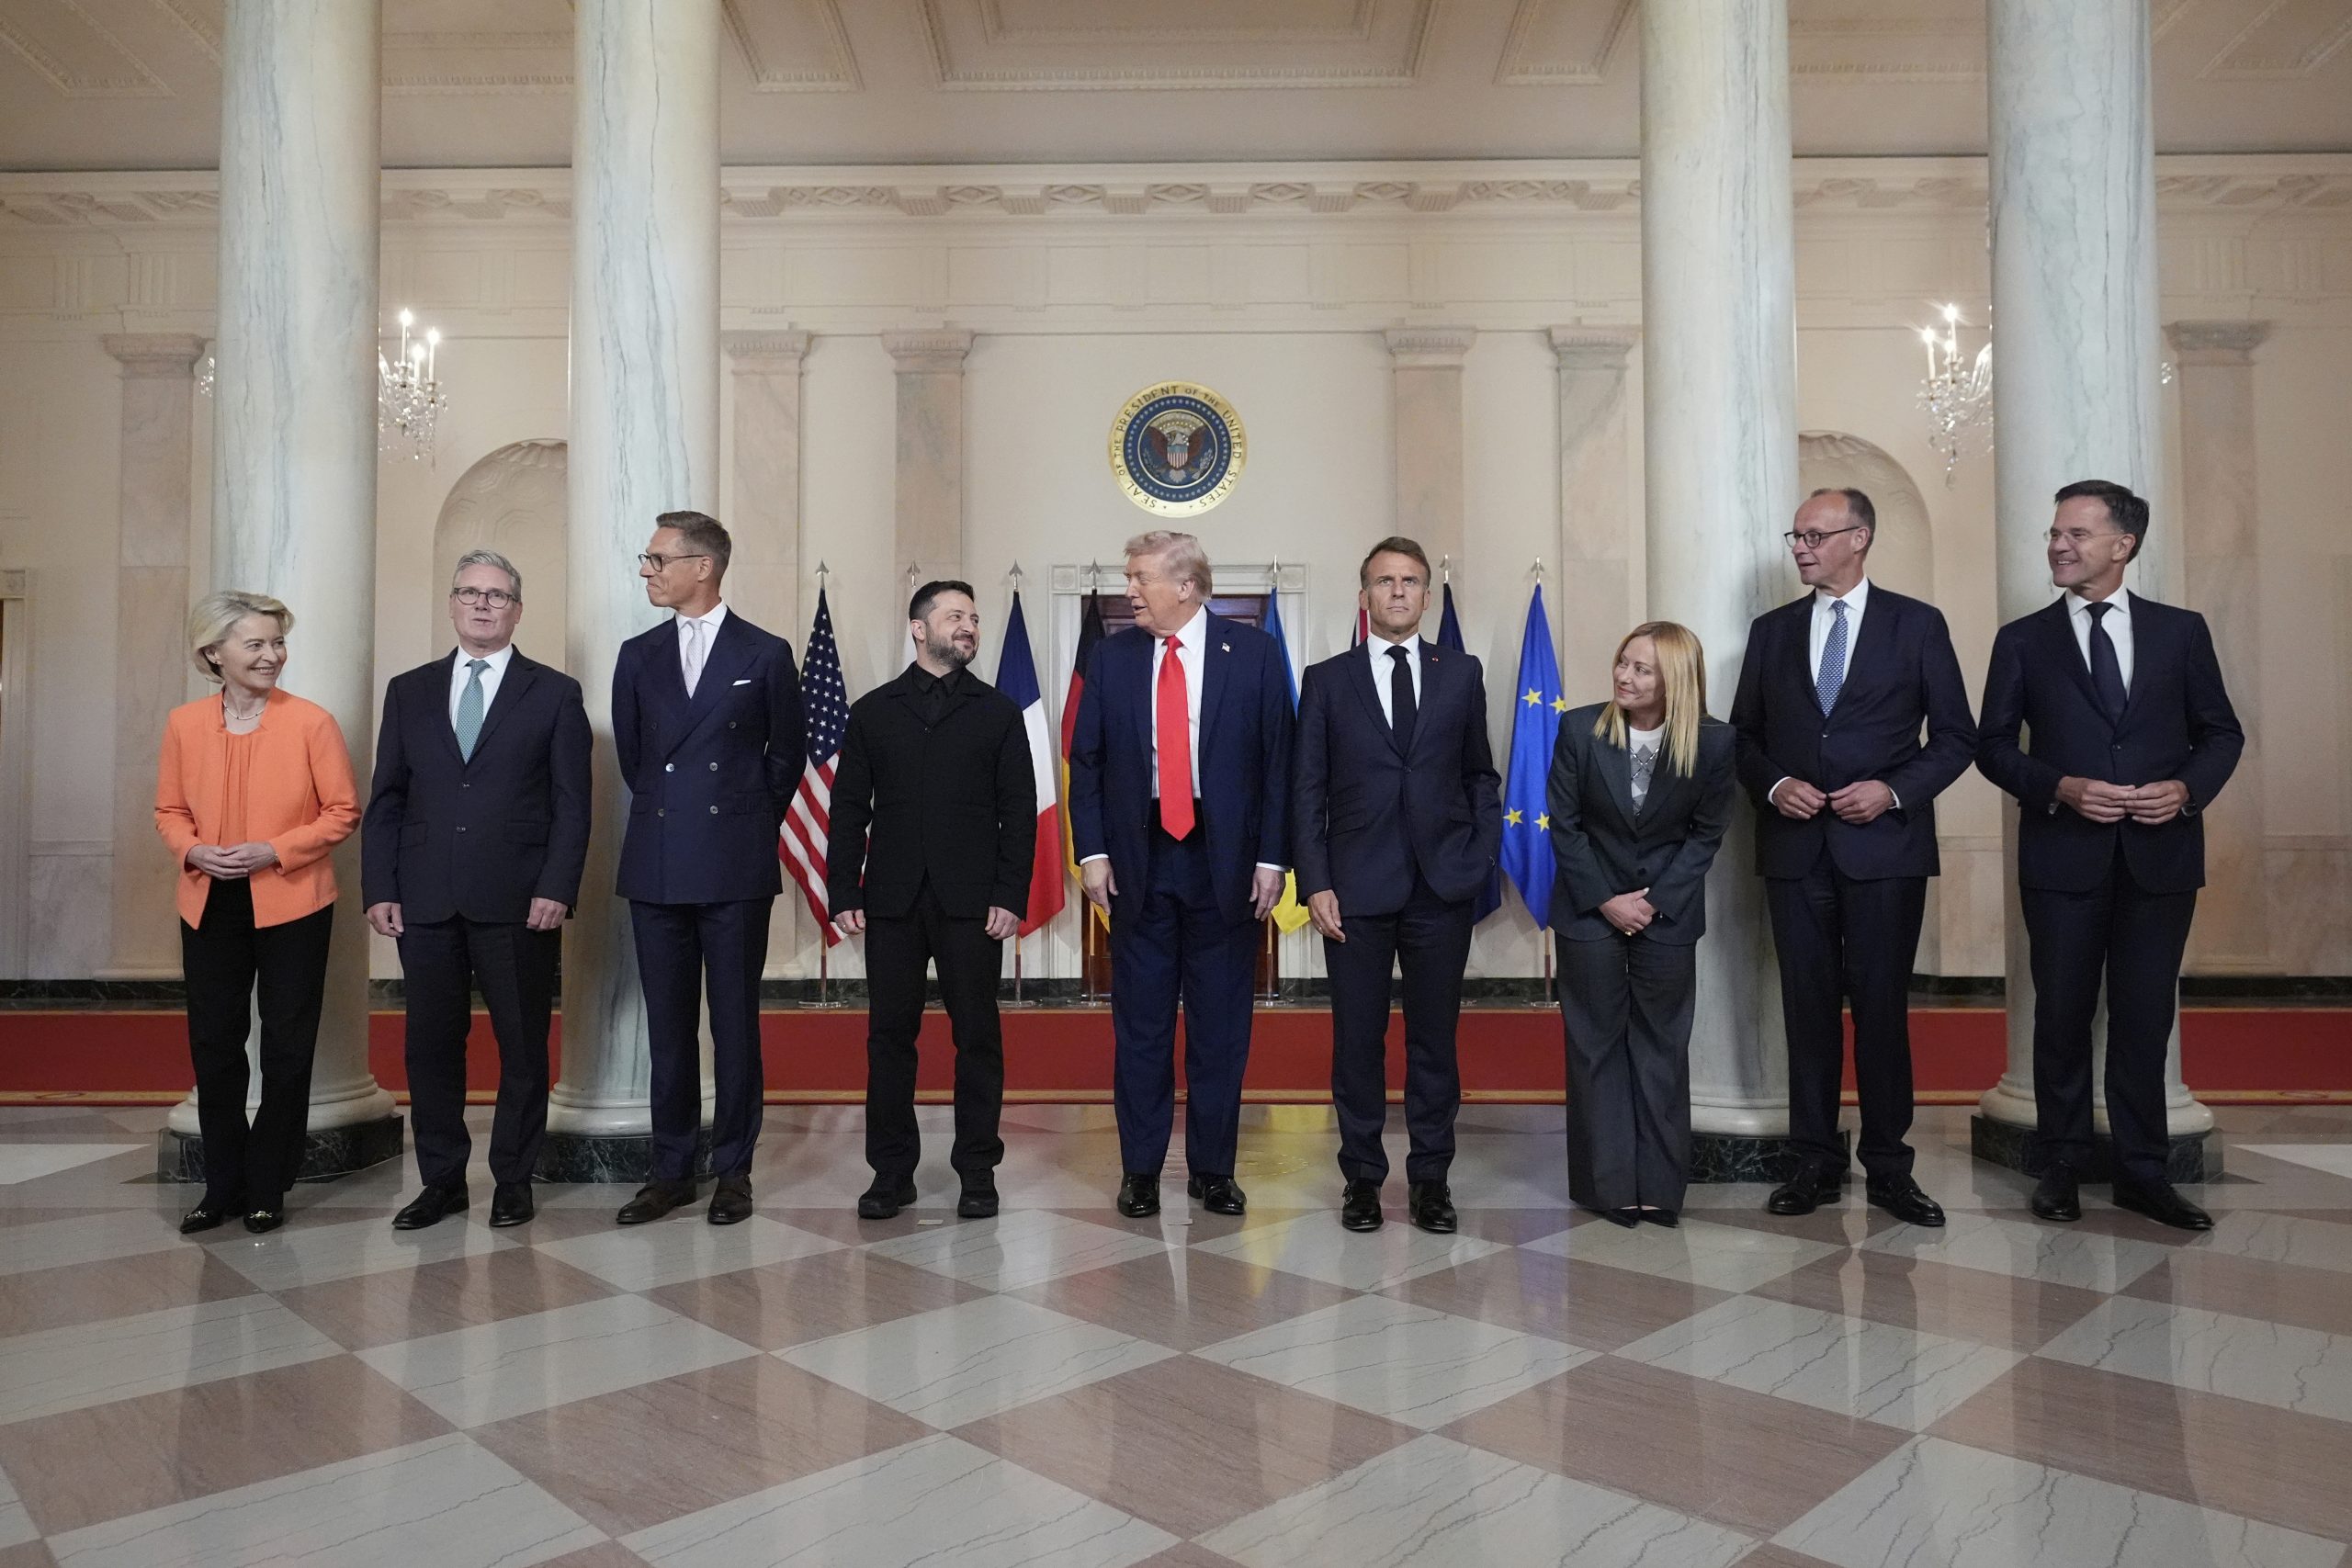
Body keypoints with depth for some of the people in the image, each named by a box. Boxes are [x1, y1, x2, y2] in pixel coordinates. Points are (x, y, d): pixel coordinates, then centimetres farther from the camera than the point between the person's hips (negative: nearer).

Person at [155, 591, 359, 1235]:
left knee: (287, 1048, 6)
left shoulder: (311, 722, -8)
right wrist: (193, 851, -10)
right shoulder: (183, 724, 2)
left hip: (292, 904, -3)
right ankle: (223, 1185, 26)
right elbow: (169, 810, 10)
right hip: (211, 907, 3)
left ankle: (267, 1188, 21)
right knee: (212, 1043, 10)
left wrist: (275, 852, -18)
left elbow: (343, 811, -7)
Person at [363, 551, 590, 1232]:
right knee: (431, 1044, 8)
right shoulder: (409, 691, 13)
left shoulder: (555, 694, 4)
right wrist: (379, 889, 2)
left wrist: (557, 890, -11)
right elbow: (385, 800, 11)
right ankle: (441, 1180, 21)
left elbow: (572, 804, -1)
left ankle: (513, 1179, 18)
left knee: (522, 1045, 5)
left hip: (519, 904, -3)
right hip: (426, 903, 3)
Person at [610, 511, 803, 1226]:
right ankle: (672, 1170, 19)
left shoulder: (765, 654, 0)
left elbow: (786, 757, 7)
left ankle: (733, 1168, 16)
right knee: (667, 1026, 8)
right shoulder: (638, 655, 9)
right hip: (656, 866, 3)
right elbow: (630, 755, 18)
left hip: (737, 867, -3)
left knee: (736, 1023, 4)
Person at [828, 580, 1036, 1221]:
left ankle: (977, 1172, 14)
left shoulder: (997, 712, 9)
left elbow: (1018, 810, 3)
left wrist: (1011, 896, -6)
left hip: (971, 902, -1)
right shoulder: (873, 711, 11)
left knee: (977, 1035, 3)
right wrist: (842, 893, -1)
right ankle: (892, 1172, 16)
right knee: (889, 1034, 5)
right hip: (892, 901, 1)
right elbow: (850, 808, 8)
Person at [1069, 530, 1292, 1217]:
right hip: (1138, 860, 2)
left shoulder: (1254, 652, -1)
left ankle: (1213, 1169, 22)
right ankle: (1140, 1169, 21)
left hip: (1225, 861, -1)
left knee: (1220, 1024, 8)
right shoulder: (1112, 655, 5)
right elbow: (1086, 760, 6)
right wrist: (1092, 851, -2)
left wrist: (1271, 857, -6)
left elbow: (1277, 761, -2)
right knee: (1140, 1023, 8)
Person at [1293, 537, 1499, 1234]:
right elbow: (1307, 790, 2)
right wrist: (1315, 883, -5)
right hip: (1357, 888, -1)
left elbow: (1481, 775, 13)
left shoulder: (1462, 673, 9)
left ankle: (1430, 1178, 20)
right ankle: (1362, 1176, 19)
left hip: (1442, 887, 1)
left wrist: (1482, 856, 0)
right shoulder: (1327, 679, 5)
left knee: (1434, 1038, 8)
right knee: (1358, 1039, 5)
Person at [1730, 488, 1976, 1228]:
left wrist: (1893, 790, -12)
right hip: (1795, 847, 2)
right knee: (1808, 1006, 6)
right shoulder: (1771, 631, 10)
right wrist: (1774, 784, -7)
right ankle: (1816, 1162, 15)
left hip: (1884, 844, -2)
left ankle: (1888, 1166, 14)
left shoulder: (1917, 624, 3)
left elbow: (1955, 736, 3)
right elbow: (1744, 735, 12)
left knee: (1882, 1006, 2)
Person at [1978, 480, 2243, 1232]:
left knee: (2145, 1017, 7)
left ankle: (2143, 1171, 19)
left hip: (2160, 854, 1)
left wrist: (2188, 788, -10)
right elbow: (1994, 746, 2)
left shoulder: (2181, 630, 7)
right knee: (2063, 1015, 7)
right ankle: (2062, 1166, 19)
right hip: (2063, 854, 0)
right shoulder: (2023, 640, 4)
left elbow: (2221, 733, 9)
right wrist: (2060, 788, -13)